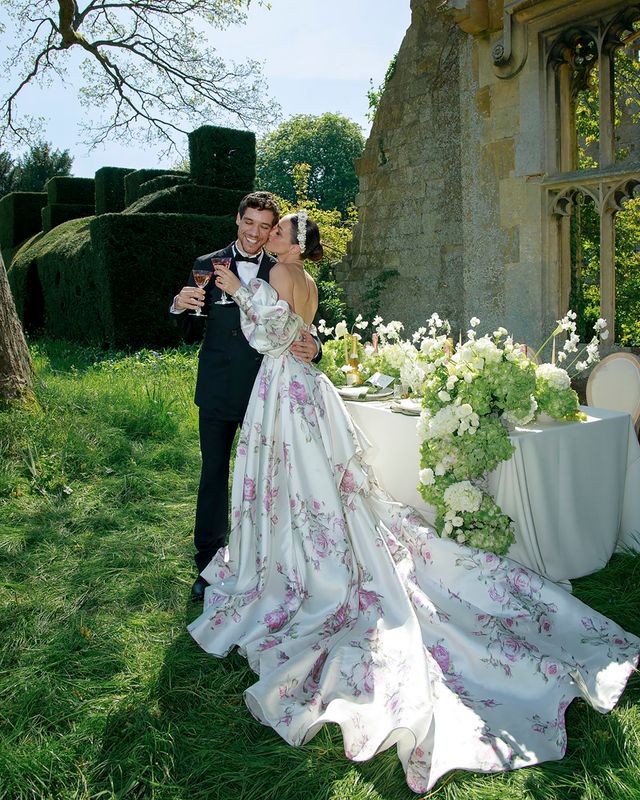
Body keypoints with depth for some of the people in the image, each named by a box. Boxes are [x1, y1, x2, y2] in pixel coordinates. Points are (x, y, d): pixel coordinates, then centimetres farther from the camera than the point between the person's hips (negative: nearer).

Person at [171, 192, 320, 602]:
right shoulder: (207, 265, 4)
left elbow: (299, 330, 1)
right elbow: (193, 333, 5)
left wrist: (311, 348, -22)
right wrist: (181, 309, -17)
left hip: (265, 391, 0)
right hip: (217, 391, 0)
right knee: (214, 474, 8)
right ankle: (209, 563, 22)